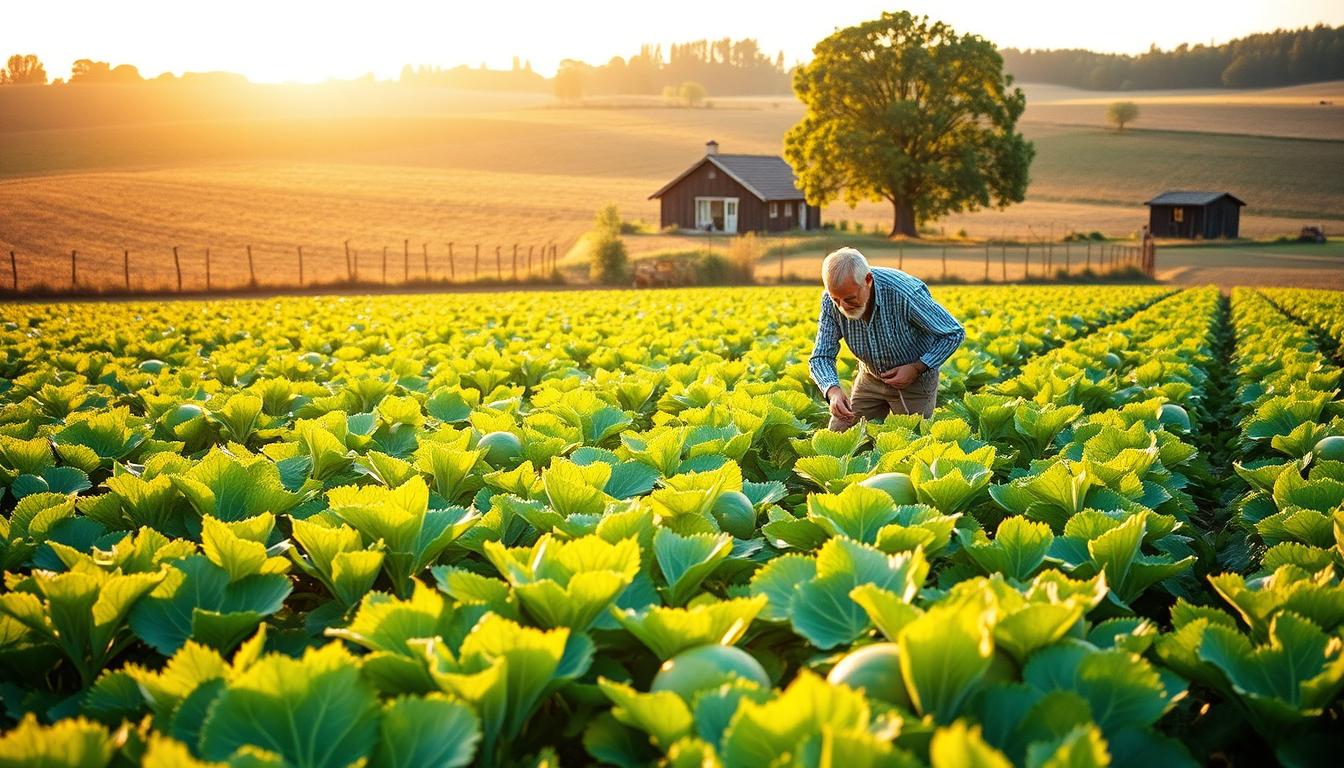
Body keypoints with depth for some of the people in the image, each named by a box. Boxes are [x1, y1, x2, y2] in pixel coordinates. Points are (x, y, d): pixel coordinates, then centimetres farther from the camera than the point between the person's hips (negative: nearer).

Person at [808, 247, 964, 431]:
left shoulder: (904, 293, -34)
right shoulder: (832, 301, -21)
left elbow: (955, 333, -20)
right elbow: (821, 357, -18)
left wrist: (916, 368, -26)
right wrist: (833, 391, -38)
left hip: (914, 379, -4)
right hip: (870, 378, 4)